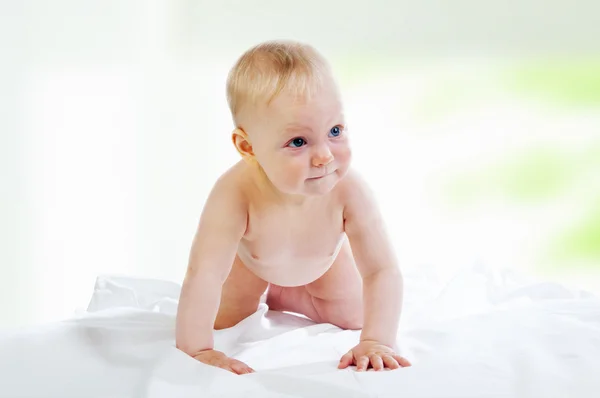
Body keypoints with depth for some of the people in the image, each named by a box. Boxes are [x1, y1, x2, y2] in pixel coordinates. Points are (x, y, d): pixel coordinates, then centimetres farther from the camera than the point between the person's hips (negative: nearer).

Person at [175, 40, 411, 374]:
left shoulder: (349, 191, -44)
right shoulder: (235, 195, -48)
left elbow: (383, 271, -41)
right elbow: (203, 275, -48)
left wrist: (377, 341, -51)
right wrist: (197, 350, -52)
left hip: (322, 262, 1)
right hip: (251, 260, -1)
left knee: (351, 319, 5)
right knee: (222, 321, 3)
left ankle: (282, 296, 30)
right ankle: (259, 292, 35)